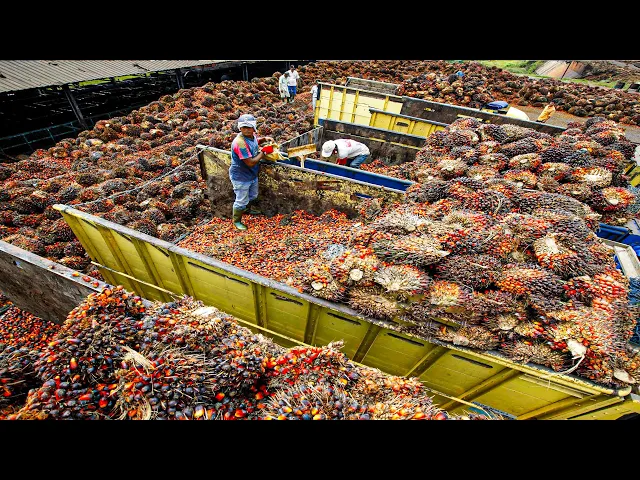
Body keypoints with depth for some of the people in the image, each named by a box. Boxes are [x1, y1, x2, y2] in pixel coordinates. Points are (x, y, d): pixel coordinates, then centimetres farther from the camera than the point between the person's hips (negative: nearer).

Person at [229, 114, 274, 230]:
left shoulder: (252, 135, -5)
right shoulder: (240, 143, -32)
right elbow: (251, 162, -32)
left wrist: (264, 139, 0)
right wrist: (264, 152, -22)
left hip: (252, 175, 9)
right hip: (241, 177, -9)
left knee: (253, 195, 30)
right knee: (241, 201, 7)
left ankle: (248, 208, 59)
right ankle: (237, 221, 30)